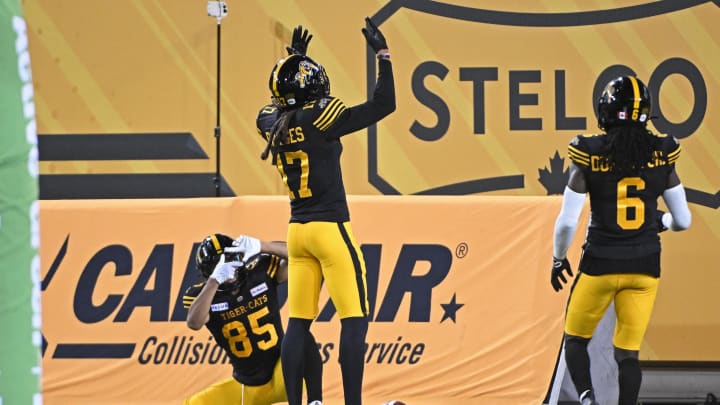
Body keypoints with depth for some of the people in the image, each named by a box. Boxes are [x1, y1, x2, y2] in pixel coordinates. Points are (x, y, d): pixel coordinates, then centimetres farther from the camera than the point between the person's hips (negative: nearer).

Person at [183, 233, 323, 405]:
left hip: (281, 376, -2)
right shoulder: (203, 294, -8)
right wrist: (215, 280, -39)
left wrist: (260, 246, -29)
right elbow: (194, 323, -30)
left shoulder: (261, 273, -7)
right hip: (245, 387, 2)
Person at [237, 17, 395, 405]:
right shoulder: (319, 119, -15)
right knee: (354, 319, -4)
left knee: (298, 323, 8)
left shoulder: (271, 122, 3)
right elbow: (383, 105, -12)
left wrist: (295, 59, 33)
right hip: (330, 228, -7)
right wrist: (382, 54, -6)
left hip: (297, 231, 7)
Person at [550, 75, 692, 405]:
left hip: (600, 264, -2)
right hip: (644, 266, 2)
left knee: (576, 339, 16)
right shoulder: (660, 154, -4)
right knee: (628, 351, 10)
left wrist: (558, 259, 7)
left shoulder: (590, 155, -11)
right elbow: (683, 220, 2)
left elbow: (568, 221, -10)